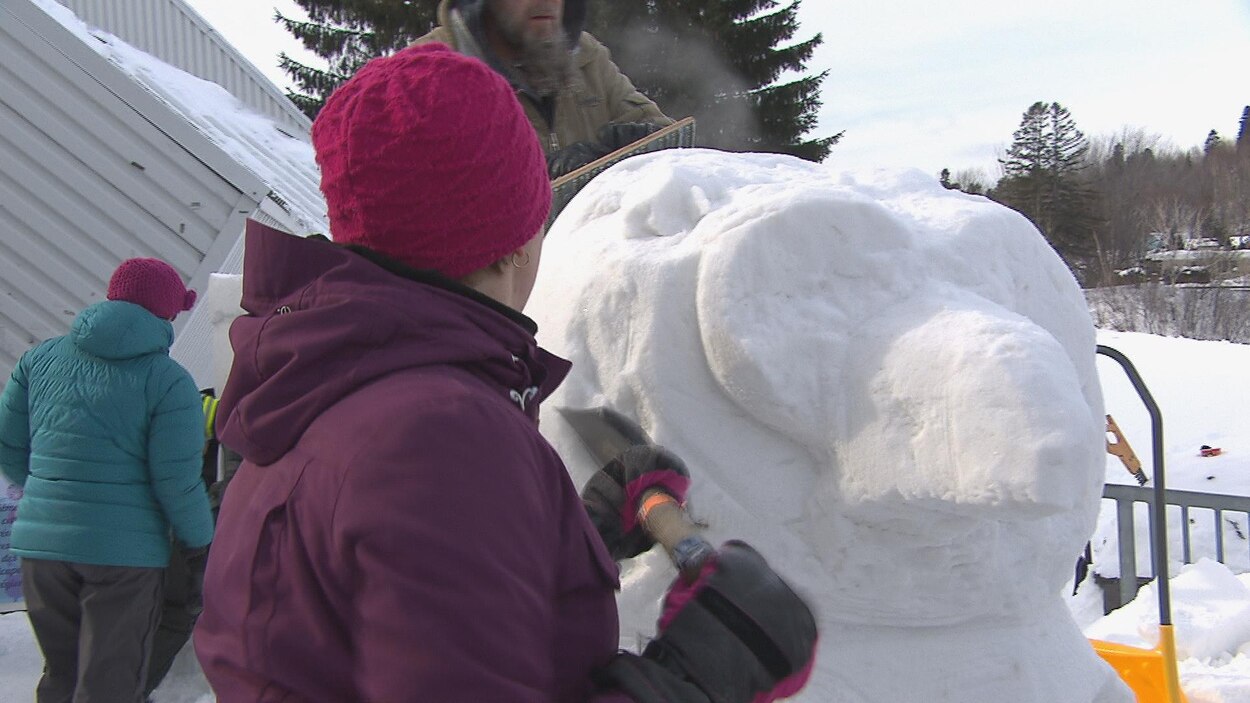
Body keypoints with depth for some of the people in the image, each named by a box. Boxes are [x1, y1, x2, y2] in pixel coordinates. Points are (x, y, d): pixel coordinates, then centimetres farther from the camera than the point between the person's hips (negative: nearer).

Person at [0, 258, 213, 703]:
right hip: (124, 551, -5)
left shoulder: (41, 358, 6)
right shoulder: (169, 382, -10)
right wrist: (199, 542, 3)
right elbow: (177, 481, -13)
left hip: (40, 541, 5)